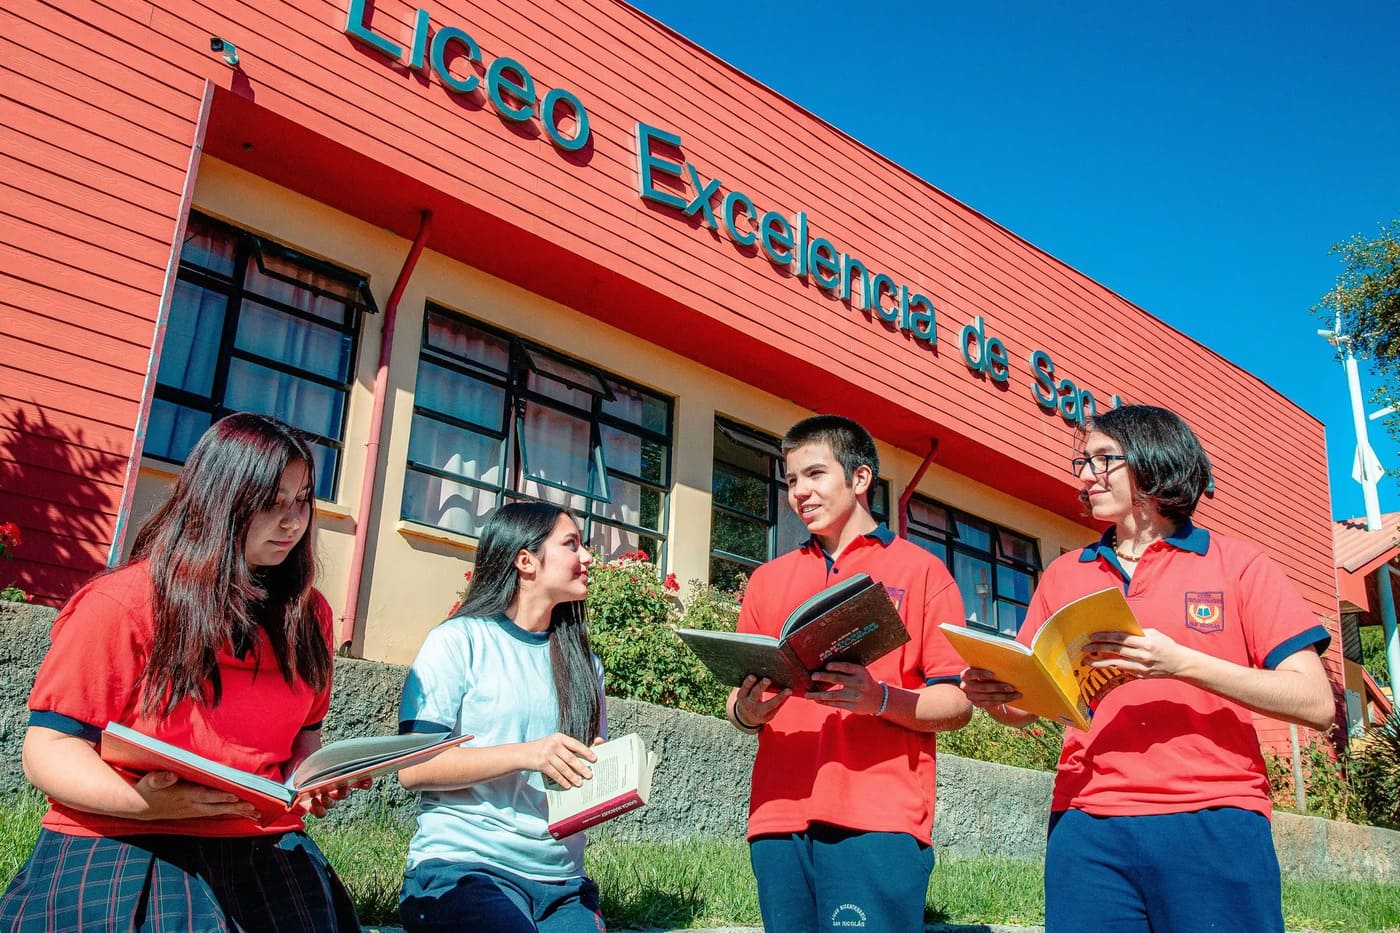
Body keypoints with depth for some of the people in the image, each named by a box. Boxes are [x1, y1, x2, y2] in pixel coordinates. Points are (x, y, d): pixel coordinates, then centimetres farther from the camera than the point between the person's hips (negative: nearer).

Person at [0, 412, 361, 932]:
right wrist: (146, 801, -23)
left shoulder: (308, 614, 8)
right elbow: (50, 747, -7)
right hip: (119, 850, -3)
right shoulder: (122, 603, -7)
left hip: (265, 852, 4)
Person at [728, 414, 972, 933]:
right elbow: (740, 702, 20)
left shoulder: (920, 570, 7)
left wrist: (879, 699, -17)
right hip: (779, 817, 4)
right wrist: (747, 711, -3)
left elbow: (956, 705, 1)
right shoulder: (768, 580, 18)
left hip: (880, 818, -3)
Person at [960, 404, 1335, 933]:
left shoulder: (1235, 562, 6)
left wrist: (1180, 662, -16)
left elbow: (1315, 702, -3)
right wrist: (992, 695, -7)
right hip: (1087, 825, 2)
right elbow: (1025, 708, 17)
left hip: (1213, 823, -2)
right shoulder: (1064, 576, 15)